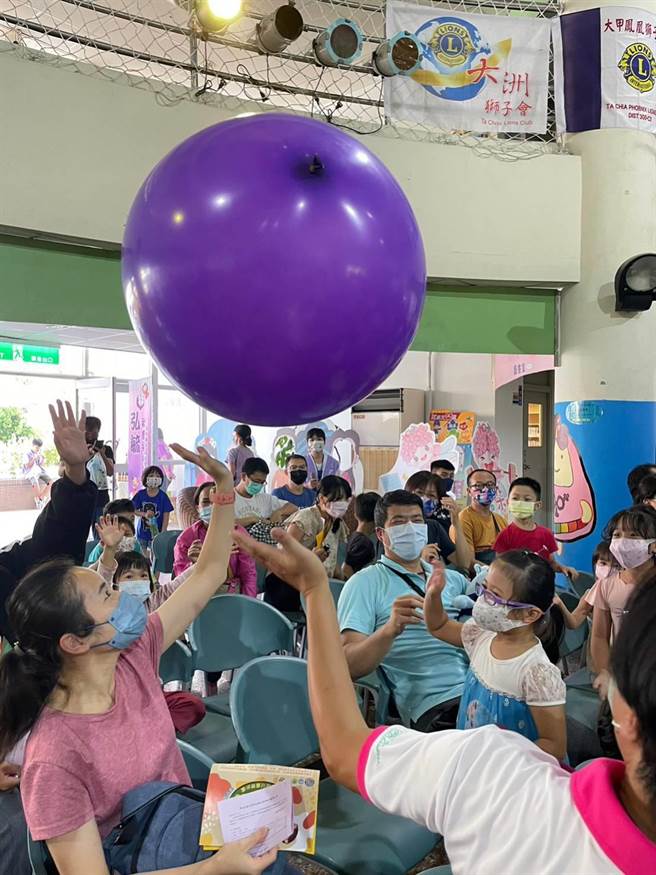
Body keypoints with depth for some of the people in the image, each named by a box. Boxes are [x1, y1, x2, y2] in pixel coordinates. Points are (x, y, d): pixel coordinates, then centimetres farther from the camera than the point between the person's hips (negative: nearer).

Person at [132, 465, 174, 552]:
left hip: (156, 533, -2)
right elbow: (133, 510, 2)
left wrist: (163, 534, -12)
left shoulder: (163, 496, -8)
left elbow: (166, 516, -7)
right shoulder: (141, 494, -2)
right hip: (142, 532, 2)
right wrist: (144, 514, -16)